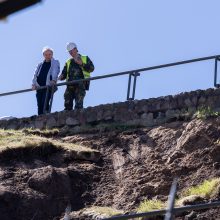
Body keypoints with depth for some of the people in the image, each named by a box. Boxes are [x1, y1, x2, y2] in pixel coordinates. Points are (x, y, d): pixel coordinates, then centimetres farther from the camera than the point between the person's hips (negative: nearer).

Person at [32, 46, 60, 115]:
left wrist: (53, 80, -27)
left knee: (45, 103, -19)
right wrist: (34, 84, -5)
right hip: (39, 87, 4)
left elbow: (55, 72, -8)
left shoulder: (55, 63, 10)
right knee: (39, 105, -3)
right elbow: (35, 74, 12)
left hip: (48, 87, -4)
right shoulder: (40, 65, 22)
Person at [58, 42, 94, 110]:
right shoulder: (68, 62, 26)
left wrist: (81, 64, -7)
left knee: (78, 104, -15)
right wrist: (60, 77, -4)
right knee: (67, 103, -5)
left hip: (80, 85, -4)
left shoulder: (85, 58, 17)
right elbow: (64, 74, 19)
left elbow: (91, 68, 3)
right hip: (70, 85, 4)